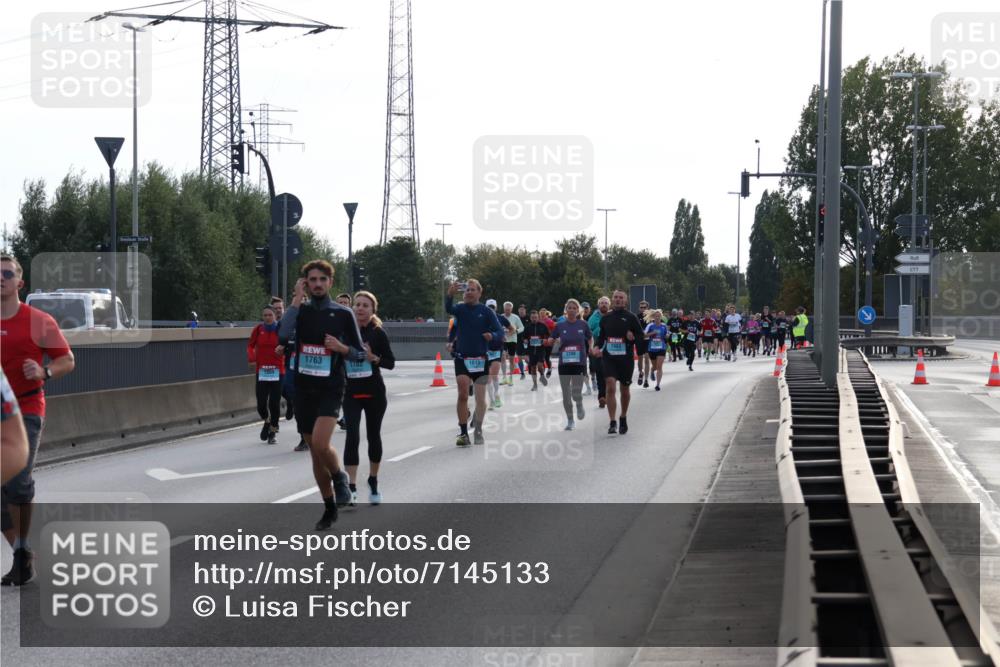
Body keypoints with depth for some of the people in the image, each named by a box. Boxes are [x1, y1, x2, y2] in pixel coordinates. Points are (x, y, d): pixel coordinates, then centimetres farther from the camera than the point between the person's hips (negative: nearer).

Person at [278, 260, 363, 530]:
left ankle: (339, 477, 7)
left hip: (330, 389, -3)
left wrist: (341, 347, -14)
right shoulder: (300, 311, 5)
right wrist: (297, 299, -13)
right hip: (303, 390, 3)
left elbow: (361, 354, 6)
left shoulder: (343, 314, 1)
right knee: (315, 452, 9)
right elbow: (282, 336, -16)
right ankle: (329, 509, 22)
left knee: (320, 444, -24)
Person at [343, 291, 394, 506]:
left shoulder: (378, 333, -4)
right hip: (350, 392, 0)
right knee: (352, 436, -11)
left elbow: (390, 363, -3)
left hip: (374, 391, 0)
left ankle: (373, 482, 29)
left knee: (373, 436, 11)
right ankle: (351, 487, -13)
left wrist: (373, 358, -18)